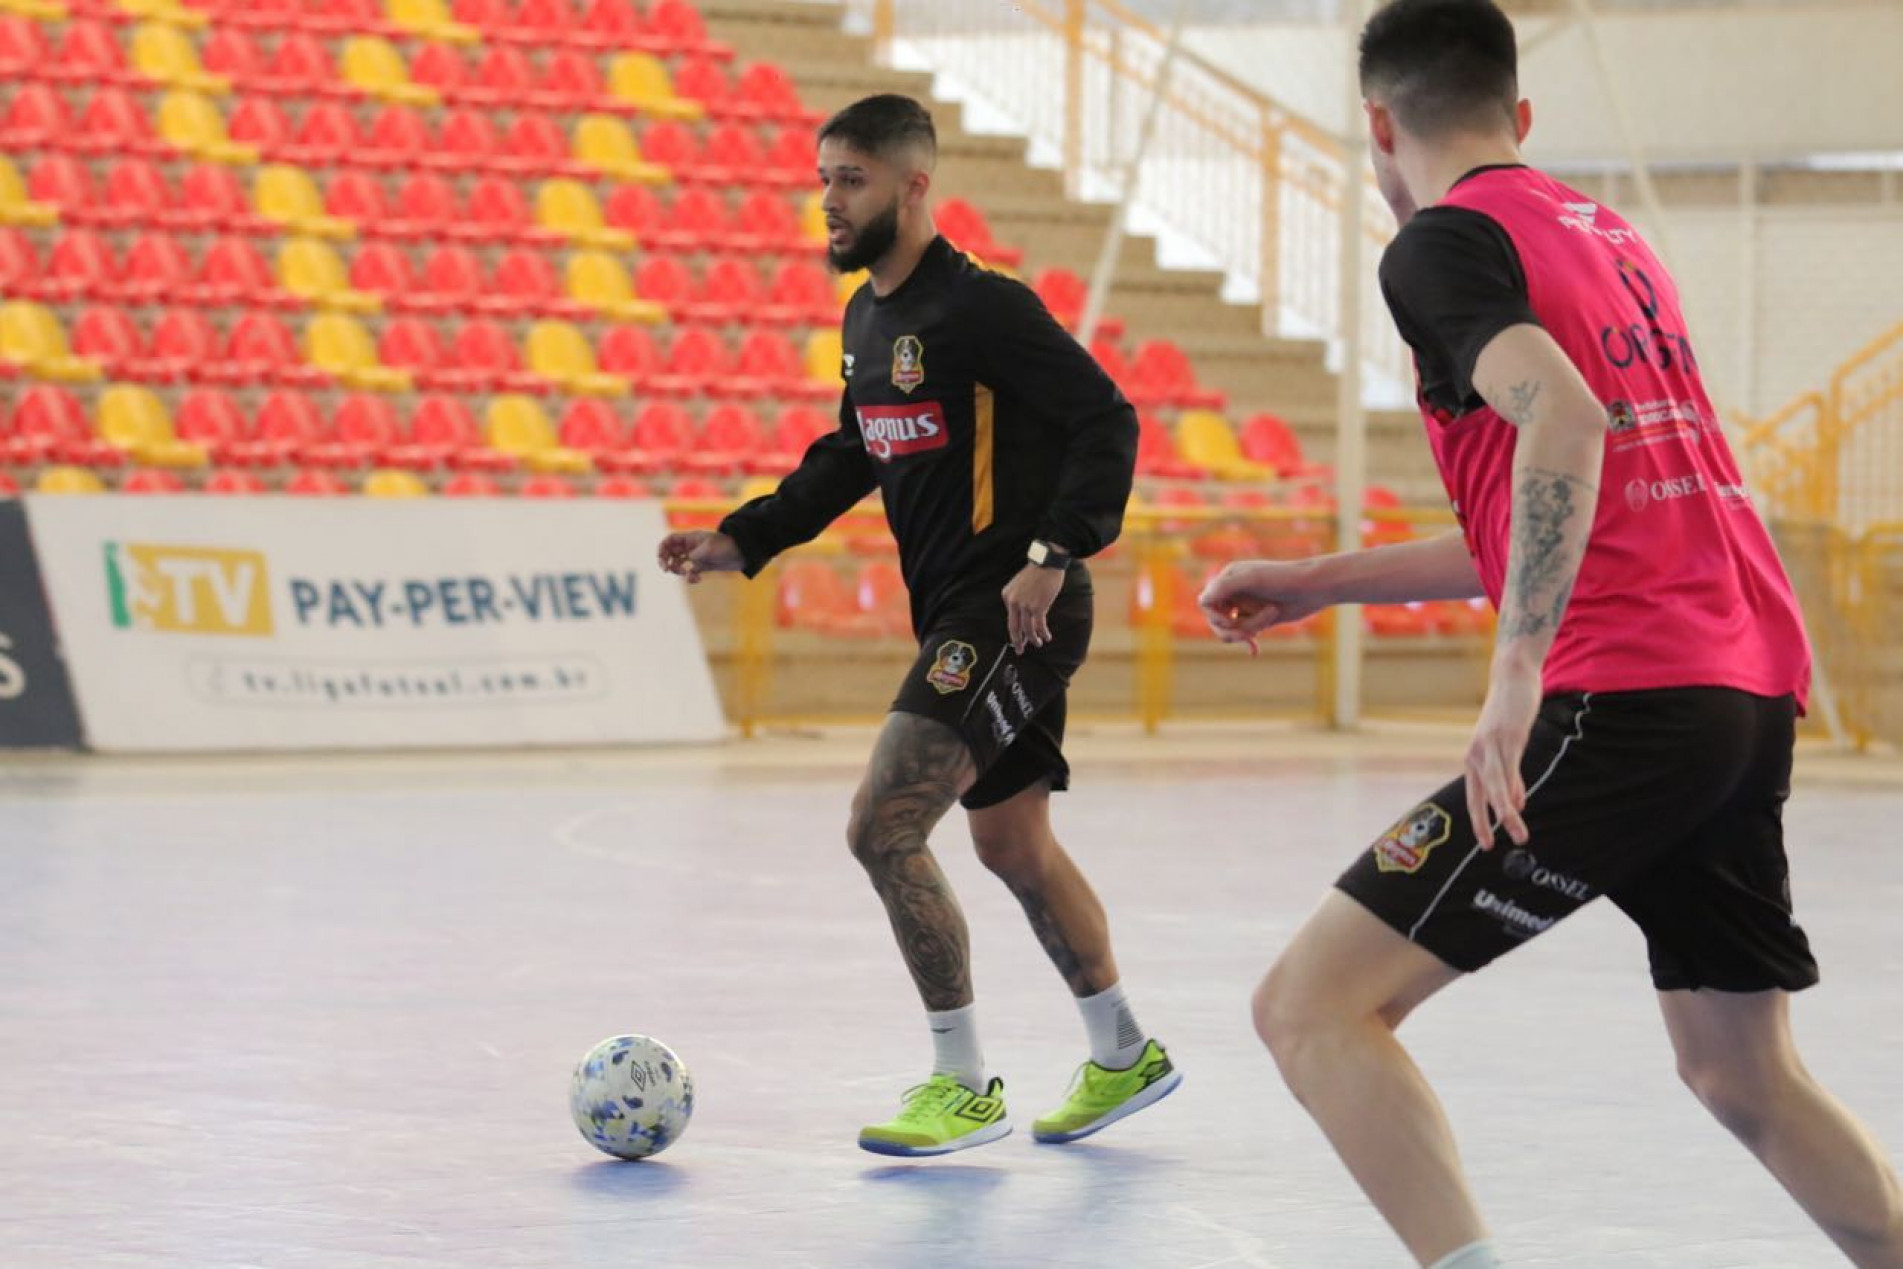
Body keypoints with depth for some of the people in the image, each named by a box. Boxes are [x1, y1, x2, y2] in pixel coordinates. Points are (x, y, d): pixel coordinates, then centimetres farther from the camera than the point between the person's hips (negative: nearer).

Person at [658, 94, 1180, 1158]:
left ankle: (966, 1085, -4)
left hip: (1014, 610, -10)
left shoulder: (982, 307, -17)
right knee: (1014, 844, 18)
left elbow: (1108, 420, -17)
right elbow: (850, 458, 25)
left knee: (884, 828, -14)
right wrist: (742, 541, 16)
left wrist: (1055, 554, -25)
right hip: (956, 612, 10)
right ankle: (1126, 1057, 33)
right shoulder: (868, 319, 12)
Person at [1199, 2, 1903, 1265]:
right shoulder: (1610, 234, 24)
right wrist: (1317, 581, 33)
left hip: (1622, 695, -8)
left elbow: (1564, 426, -21)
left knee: (1312, 1006, -9)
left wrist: (1518, 673, -27)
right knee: (1746, 1076, 24)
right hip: (1755, 691, 9)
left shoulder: (1443, 242, -2)